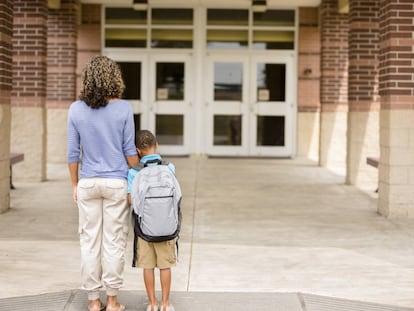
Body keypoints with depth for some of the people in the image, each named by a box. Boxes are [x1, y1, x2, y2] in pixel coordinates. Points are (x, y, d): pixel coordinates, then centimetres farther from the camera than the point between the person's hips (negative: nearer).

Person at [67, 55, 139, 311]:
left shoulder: (76, 109, -3)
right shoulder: (123, 108, -9)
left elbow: (73, 152, 0)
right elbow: (129, 151, -5)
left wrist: (75, 184, 11)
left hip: (88, 183, 2)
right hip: (117, 183, -2)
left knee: (89, 241, 9)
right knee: (114, 242, 6)